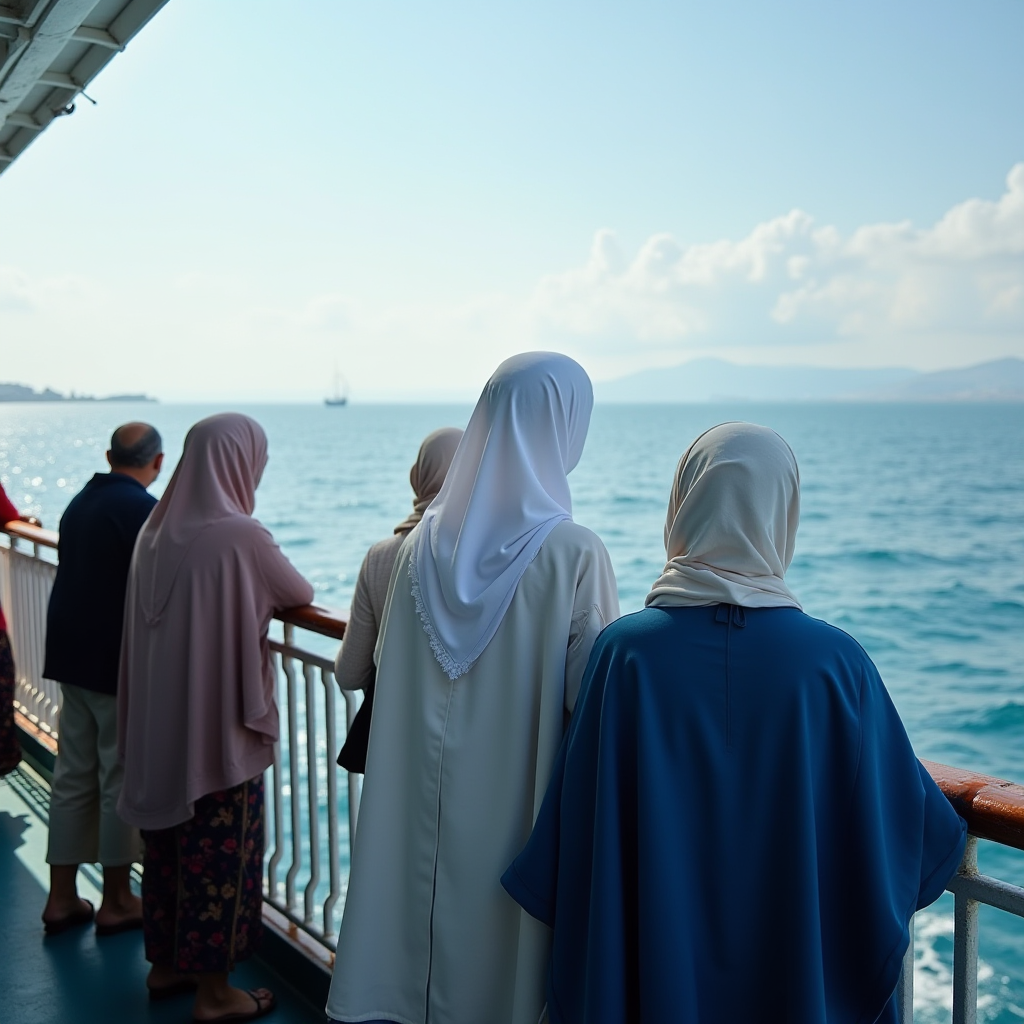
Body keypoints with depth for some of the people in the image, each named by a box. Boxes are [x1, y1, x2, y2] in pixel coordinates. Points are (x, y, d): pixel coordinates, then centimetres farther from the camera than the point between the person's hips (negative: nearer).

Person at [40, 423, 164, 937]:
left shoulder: (79, 503, 11)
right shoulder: (143, 510, -17)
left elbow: (84, 576, 14)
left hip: (71, 656, 8)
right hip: (119, 662, -8)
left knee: (73, 775, 14)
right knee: (121, 779, 3)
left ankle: (61, 898, 22)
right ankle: (116, 902, 14)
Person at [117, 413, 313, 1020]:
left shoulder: (156, 530, 2)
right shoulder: (241, 535, -19)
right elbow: (302, 595, -4)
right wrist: (278, 587, 16)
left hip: (158, 725, 7)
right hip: (220, 727, -7)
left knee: (168, 840, 20)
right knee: (219, 852, 6)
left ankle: (165, 964, 35)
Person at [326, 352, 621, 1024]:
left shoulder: (423, 540, -3)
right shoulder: (575, 554, -17)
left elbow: (387, 667, 7)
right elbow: (595, 701, -15)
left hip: (426, 808, 4)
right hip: (518, 815, -4)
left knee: (432, 938, 19)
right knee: (505, 953, 12)